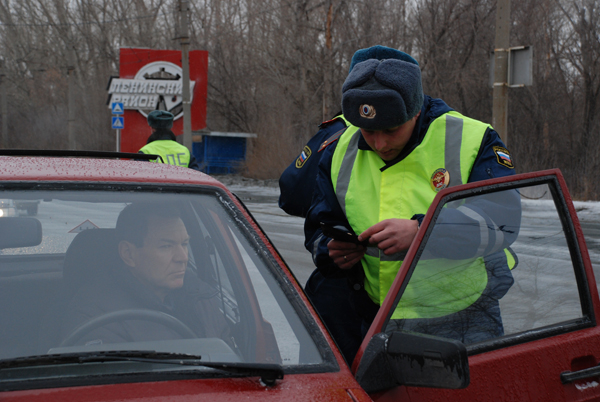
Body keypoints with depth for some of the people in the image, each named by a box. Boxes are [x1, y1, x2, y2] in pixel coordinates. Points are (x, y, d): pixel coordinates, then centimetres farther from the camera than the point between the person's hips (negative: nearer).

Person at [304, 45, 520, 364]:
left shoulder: (471, 141, -7)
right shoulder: (340, 153, 6)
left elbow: (503, 219, -19)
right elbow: (318, 228, 16)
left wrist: (422, 231, -31)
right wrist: (332, 250, -9)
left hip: (464, 320, -3)